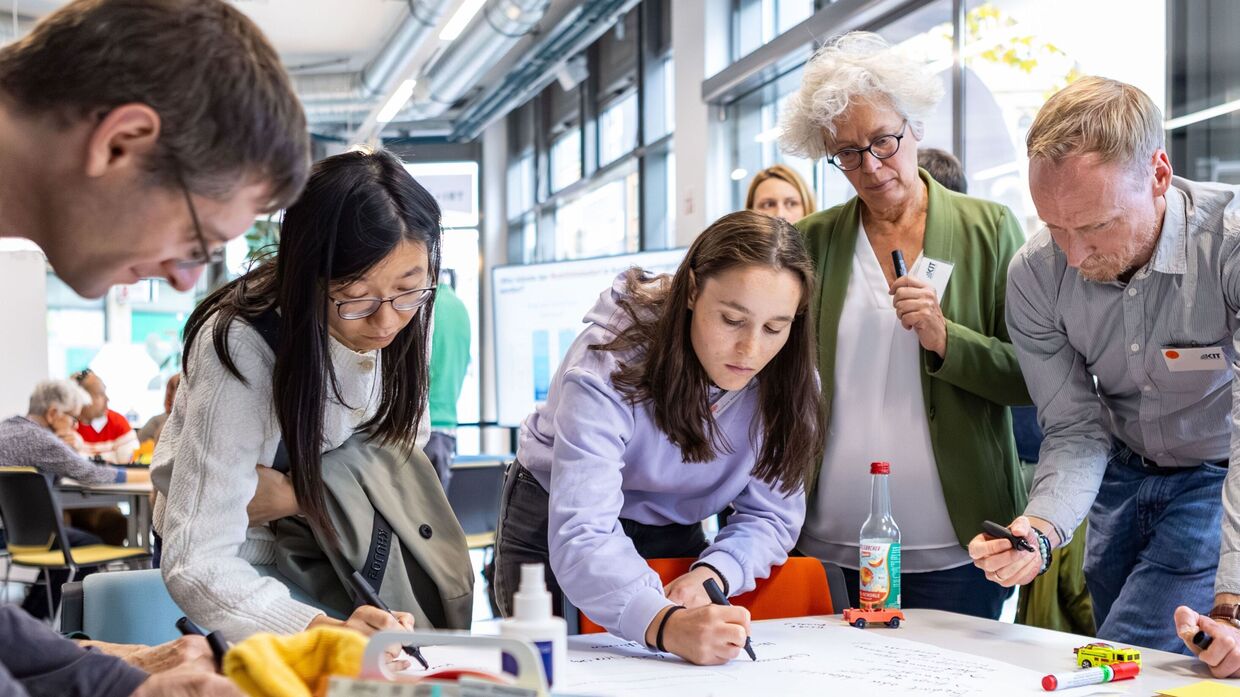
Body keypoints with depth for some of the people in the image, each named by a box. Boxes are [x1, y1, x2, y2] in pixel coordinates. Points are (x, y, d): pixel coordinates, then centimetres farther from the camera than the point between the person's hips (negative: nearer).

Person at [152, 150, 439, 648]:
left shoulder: (408, 315, -17)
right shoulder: (240, 348, -32)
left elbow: (404, 439, -1)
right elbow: (196, 564, -35)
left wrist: (299, 498, -20)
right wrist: (325, 630, -52)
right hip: (233, 565, -3)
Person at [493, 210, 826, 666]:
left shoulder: (788, 381, -18)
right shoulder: (610, 364, -34)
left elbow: (771, 514, -13)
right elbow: (581, 539, -43)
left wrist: (711, 575, -35)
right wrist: (665, 624, -61)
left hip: (675, 537, 4)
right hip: (554, 533, -3)